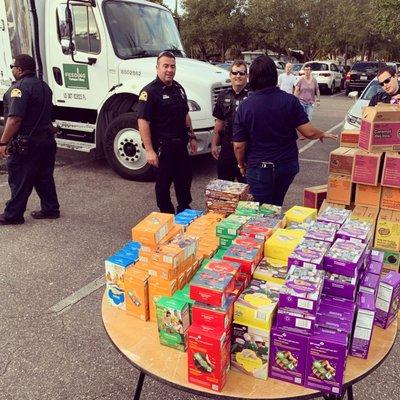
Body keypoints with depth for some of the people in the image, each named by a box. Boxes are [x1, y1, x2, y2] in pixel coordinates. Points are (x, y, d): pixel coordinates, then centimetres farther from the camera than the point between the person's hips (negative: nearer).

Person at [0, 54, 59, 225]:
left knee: (20, 181, 1)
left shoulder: (20, 87, -17)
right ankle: (50, 209, 23)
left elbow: (15, 119, -25)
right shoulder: (43, 86, 13)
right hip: (47, 139, 9)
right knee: (44, 178, 16)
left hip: (26, 143, -9)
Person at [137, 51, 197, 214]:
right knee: (164, 182, 6)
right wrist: (149, 150, -26)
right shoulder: (150, 91, -15)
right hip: (162, 146, -7)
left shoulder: (178, 88, 10)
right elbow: (143, 122, -21)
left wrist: (192, 137, 18)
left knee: (185, 178, 17)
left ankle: (185, 211, 36)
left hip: (180, 144, 8)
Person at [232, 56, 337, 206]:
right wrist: (323, 134, 11)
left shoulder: (244, 107, -12)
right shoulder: (290, 101, -10)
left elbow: (239, 145, -10)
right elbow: (309, 132, -11)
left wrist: (241, 164, 8)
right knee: (276, 206, 24)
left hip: (259, 168, -3)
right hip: (287, 165, 3)